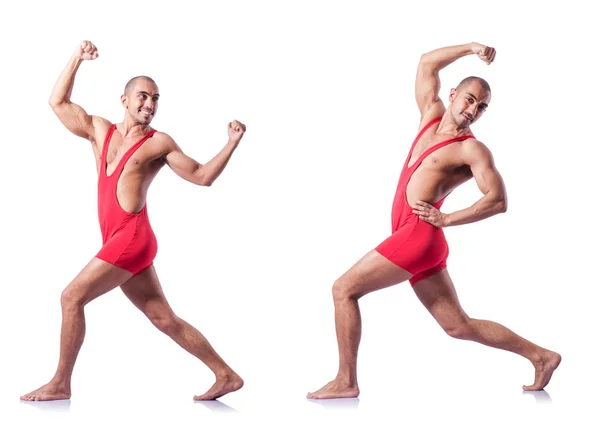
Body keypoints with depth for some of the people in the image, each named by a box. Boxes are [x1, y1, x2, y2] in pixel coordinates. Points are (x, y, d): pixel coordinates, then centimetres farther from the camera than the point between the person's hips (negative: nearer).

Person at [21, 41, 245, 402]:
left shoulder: (159, 143, 3)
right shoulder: (99, 131, 18)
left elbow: (202, 176, 5)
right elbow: (59, 103, 21)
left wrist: (232, 144, -5)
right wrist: (77, 60, 15)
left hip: (133, 238, -6)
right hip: (118, 241, 6)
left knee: (73, 297, -10)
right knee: (164, 318, 7)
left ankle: (60, 384, -2)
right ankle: (227, 376, 12)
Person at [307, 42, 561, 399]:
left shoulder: (473, 149, -3)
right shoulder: (433, 116, 17)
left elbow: (498, 200, -13)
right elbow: (427, 63, 26)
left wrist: (447, 219, -15)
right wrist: (469, 48, 20)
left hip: (420, 234, -8)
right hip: (416, 240, 8)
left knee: (344, 289, -7)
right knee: (458, 325, 10)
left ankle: (346, 382, -6)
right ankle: (541, 355, 17)